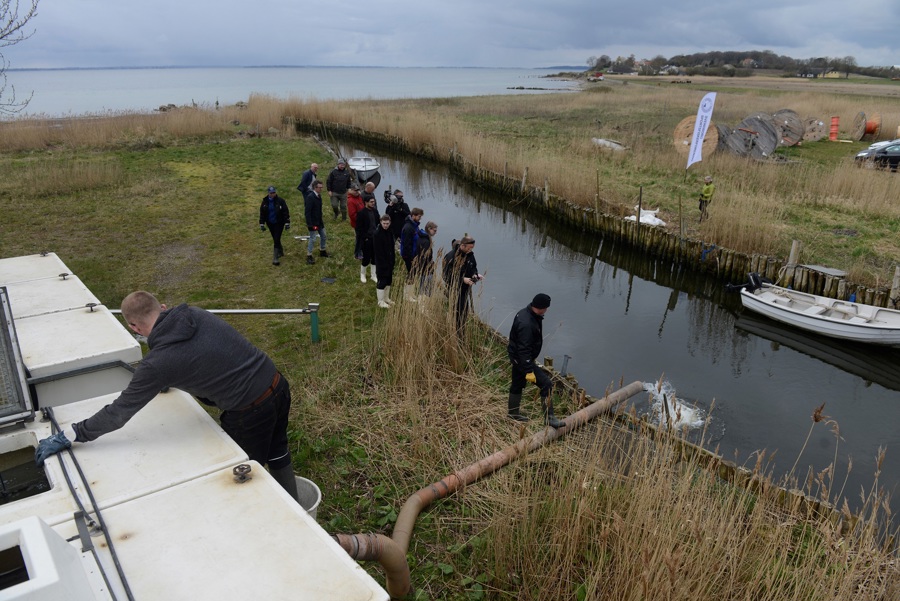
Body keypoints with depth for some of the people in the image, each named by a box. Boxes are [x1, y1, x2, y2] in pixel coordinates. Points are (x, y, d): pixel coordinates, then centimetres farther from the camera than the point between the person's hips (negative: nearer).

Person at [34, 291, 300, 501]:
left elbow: (118, 412, -7)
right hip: (278, 386, 7)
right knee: (278, 456, 29)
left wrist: (68, 436, 5)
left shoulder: (158, 362, -15)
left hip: (251, 412, -7)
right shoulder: (198, 315, 2)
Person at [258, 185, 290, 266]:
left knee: (277, 240, -10)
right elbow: (262, 213, 6)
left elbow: (286, 212, -7)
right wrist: (262, 224, 4)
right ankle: (280, 252, 38)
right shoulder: (265, 201, -2)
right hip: (270, 224, 4)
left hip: (279, 223, -4)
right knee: (275, 239, 16)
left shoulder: (280, 201, -11)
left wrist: (287, 223, -10)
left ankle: (275, 258, -9)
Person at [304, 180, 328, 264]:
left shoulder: (319, 196, 4)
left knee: (323, 236, 19)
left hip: (319, 221, 9)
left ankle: (322, 251, 38)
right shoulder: (310, 197, -23)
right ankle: (309, 256, 9)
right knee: (312, 239, -1)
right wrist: (309, 224, -24)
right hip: (313, 222, -9)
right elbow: (307, 212, -24)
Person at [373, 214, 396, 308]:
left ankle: (386, 299, 30)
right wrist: (384, 261, -19)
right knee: (381, 281, -1)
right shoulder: (377, 234, -17)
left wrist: (393, 258, 8)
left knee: (388, 280, 16)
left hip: (390, 261, 8)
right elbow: (377, 251, -18)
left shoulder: (390, 232, 6)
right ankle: (381, 301, 10)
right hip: (381, 262, -8)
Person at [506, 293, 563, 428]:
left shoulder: (525, 313, 1)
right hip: (522, 359, -11)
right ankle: (549, 417, -4)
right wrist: (529, 370, -29)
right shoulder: (526, 324, -32)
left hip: (516, 356, 11)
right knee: (546, 384, -10)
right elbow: (524, 350, -31)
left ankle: (512, 412, 42)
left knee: (517, 384, 25)